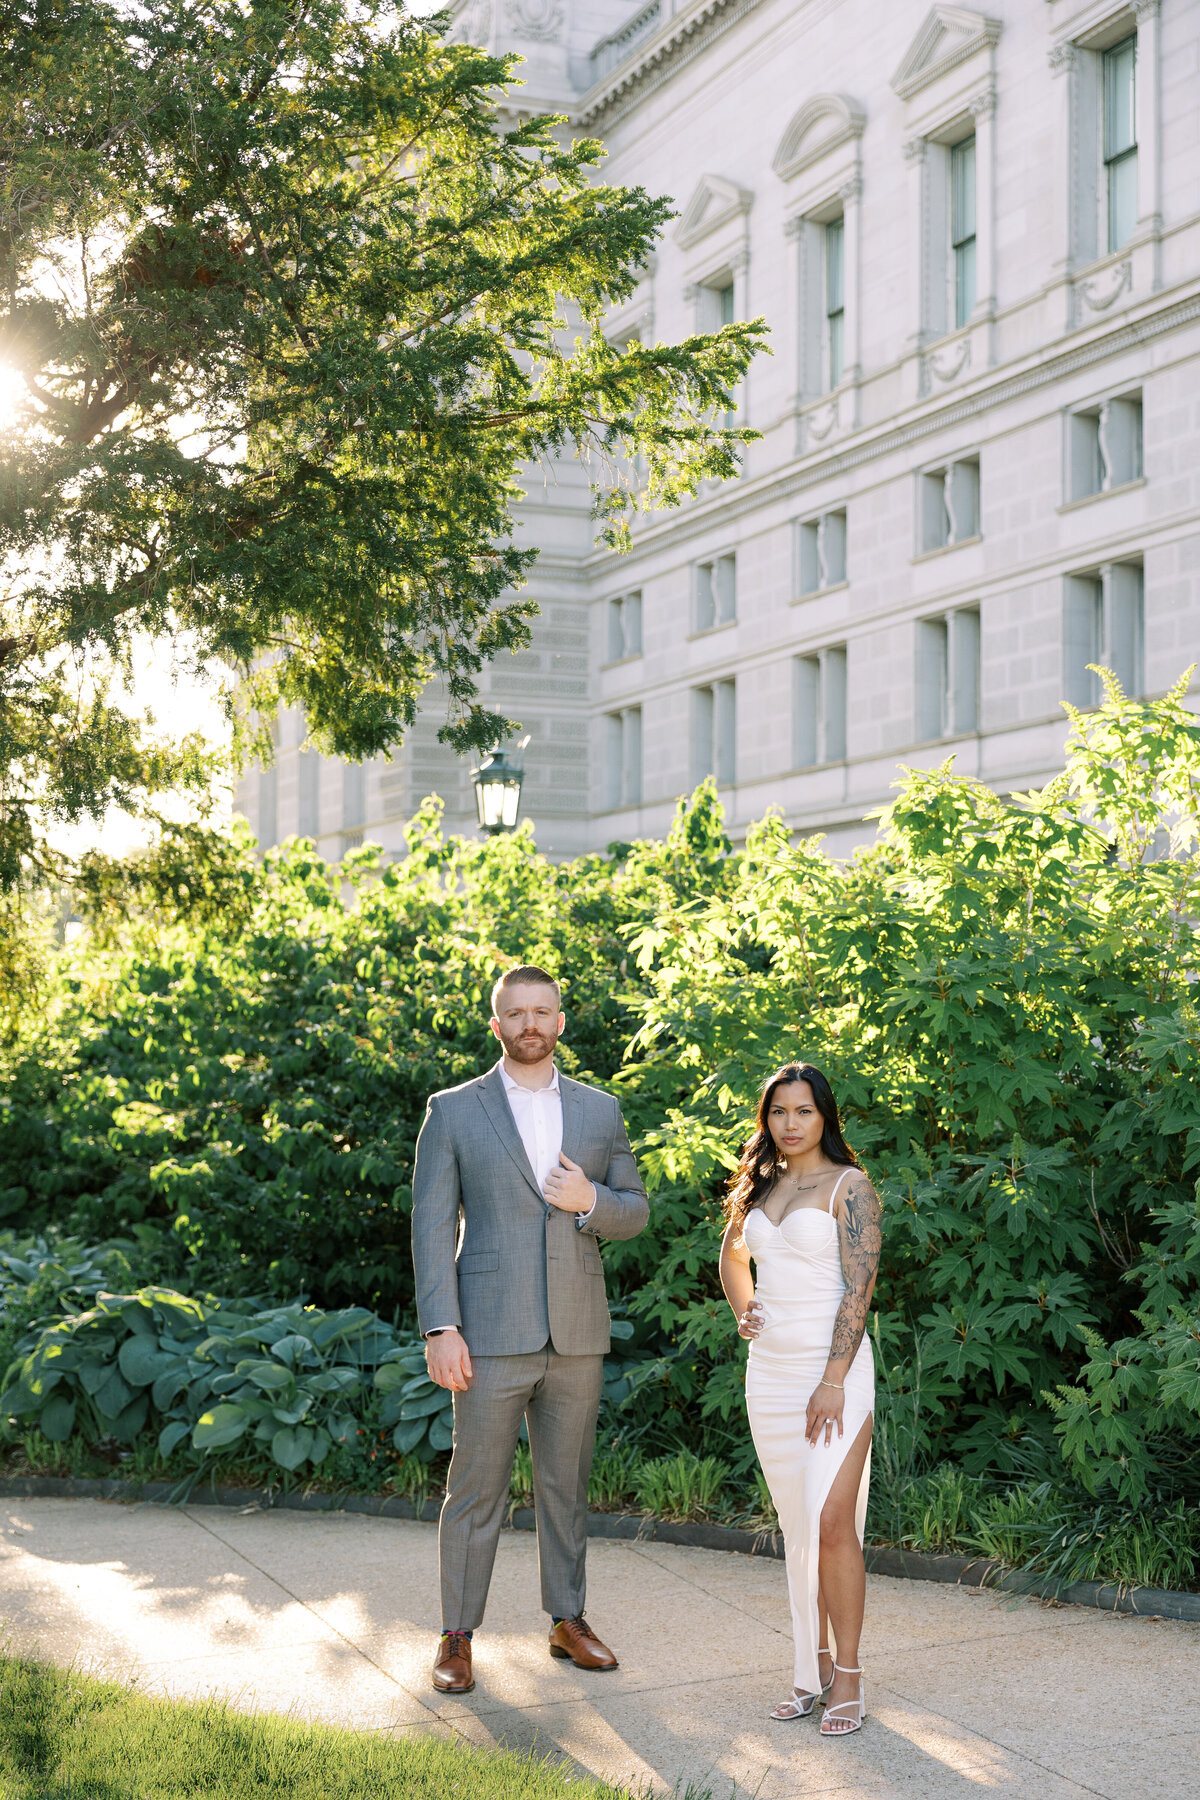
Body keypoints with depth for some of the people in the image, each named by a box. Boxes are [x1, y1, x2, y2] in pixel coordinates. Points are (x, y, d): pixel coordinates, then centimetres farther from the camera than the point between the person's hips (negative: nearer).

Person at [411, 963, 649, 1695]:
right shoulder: (453, 1111, 0)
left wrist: (590, 1201, -11)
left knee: (567, 1483, 13)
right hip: (492, 1333, -3)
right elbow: (433, 1224, -4)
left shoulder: (601, 1110, 9)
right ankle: (458, 1635, 13)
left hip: (577, 1333, 3)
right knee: (476, 1489, 2)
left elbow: (636, 1211, 12)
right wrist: (440, 1328, -12)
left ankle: (568, 1620, 27)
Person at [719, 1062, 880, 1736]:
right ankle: (816, 1665, 18)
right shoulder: (760, 1187, 13)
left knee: (831, 1520, -13)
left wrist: (833, 1381, -19)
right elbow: (732, 1255, 32)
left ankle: (849, 1676, -3)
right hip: (770, 1369, 6)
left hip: (835, 1366, -6)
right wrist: (743, 1309, 12)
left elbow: (858, 1286, -13)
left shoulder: (849, 1186, -6)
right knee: (798, 1524, 10)